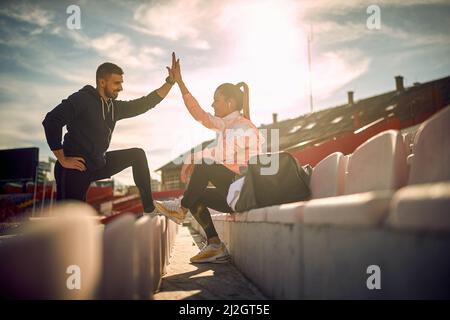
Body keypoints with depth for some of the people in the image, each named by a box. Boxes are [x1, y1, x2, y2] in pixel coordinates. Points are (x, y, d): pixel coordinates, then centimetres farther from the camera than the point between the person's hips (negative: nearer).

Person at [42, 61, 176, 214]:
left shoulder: (115, 106, 7)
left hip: (99, 165, 8)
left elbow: (144, 104, 9)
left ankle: (149, 208, 7)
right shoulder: (82, 99, -15)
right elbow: (51, 121, -22)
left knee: (137, 154, 6)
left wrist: (170, 81, 3)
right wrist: (63, 160, -21)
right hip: (75, 168, -8)